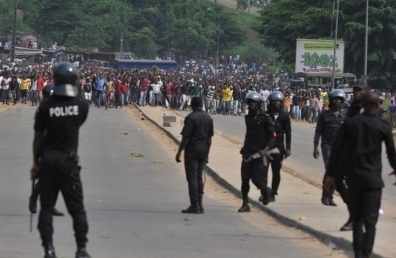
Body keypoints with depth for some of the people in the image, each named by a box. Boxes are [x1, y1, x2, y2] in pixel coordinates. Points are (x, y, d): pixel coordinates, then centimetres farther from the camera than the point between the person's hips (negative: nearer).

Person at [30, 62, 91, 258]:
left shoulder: (45, 106, -8)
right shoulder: (81, 106, -7)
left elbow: (38, 137, -2)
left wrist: (35, 162, 8)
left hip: (47, 160, 0)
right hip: (68, 161, 0)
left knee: (46, 206, 7)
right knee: (76, 207, 7)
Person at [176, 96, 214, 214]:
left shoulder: (191, 118, -12)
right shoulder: (208, 118, 8)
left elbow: (185, 137, -15)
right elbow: (209, 138, 12)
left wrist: (179, 152, -9)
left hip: (192, 151, -7)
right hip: (203, 152, 7)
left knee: (192, 178, -4)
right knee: (199, 178, 15)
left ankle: (194, 206, -7)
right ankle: (199, 205, 15)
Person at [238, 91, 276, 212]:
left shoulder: (265, 118, -9)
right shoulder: (248, 117, 11)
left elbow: (272, 136, -9)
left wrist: (266, 149, -22)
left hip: (260, 153, -6)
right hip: (248, 152, 6)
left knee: (256, 178, -8)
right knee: (245, 179, -1)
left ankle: (266, 191, 24)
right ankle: (245, 204, 6)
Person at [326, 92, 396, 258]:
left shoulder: (349, 123, 0)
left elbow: (337, 150, -3)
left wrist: (331, 174, 4)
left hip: (353, 178, 3)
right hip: (373, 179, -3)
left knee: (357, 219, 16)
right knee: (370, 222, -2)